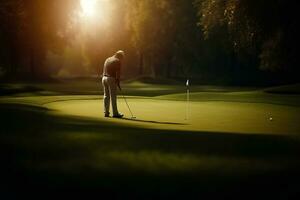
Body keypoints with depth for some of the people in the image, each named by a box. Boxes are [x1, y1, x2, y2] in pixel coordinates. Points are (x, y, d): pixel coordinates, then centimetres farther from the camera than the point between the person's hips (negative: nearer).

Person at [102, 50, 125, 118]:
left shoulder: (107, 59, 17)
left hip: (104, 78, 7)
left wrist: (104, 78, 18)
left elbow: (104, 70, 17)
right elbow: (118, 72, -12)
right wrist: (118, 82, -10)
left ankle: (106, 113, 8)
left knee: (106, 96, 9)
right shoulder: (118, 61, -6)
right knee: (113, 97, -4)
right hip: (111, 79, -7)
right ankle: (115, 113, -1)